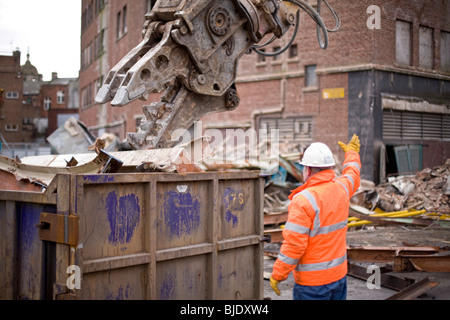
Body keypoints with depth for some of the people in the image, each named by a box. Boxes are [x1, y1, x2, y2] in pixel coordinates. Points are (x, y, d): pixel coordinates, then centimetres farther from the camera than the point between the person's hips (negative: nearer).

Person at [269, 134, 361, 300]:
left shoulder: (304, 200, -22)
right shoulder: (341, 188, 0)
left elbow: (293, 246, -23)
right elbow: (352, 175, 27)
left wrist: (277, 275, -10)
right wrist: (352, 152, 46)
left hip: (313, 282, -7)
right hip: (339, 274, 8)